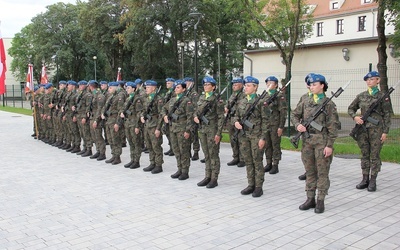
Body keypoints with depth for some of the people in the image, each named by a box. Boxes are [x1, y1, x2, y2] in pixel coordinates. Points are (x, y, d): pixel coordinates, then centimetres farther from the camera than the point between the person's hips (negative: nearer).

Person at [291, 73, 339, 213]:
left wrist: (329, 145, -13)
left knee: (322, 172, 3)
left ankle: (321, 201, 12)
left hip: (321, 141, -5)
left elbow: (333, 127, -9)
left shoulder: (329, 104, -6)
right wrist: (298, 125, -5)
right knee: (309, 171, 12)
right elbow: (294, 114, 16)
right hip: (307, 140, 5)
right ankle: (310, 199, 21)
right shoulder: (306, 102, 8)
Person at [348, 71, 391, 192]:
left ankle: (373, 181, 10)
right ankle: (365, 179, 19)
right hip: (363, 128, 4)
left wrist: (385, 132, -7)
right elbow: (351, 109, 16)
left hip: (376, 129, -3)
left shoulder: (382, 96, -2)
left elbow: (387, 115, -2)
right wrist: (355, 117, -5)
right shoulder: (361, 96, 7)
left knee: (374, 155, 2)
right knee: (364, 155, 10)